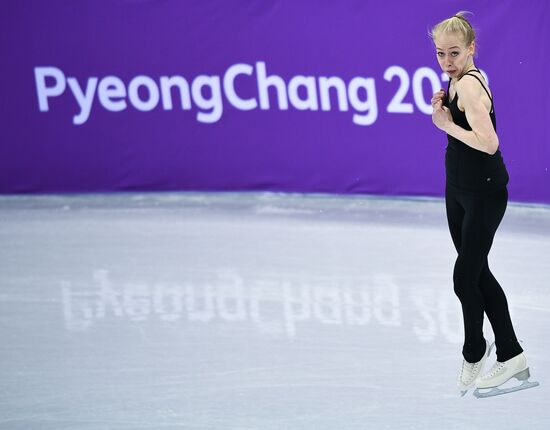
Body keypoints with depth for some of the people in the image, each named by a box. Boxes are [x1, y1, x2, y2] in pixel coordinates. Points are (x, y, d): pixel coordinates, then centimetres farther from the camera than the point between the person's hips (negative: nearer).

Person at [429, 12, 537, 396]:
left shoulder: (470, 84, -22)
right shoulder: (457, 80, 6)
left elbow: (488, 142, -32)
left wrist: (448, 124, -22)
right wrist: (442, 111, -4)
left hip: (484, 193, -10)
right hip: (458, 188, 10)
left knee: (465, 278, -3)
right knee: (477, 275, 13)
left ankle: (474, 353, 19)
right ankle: (511, 355, 21)